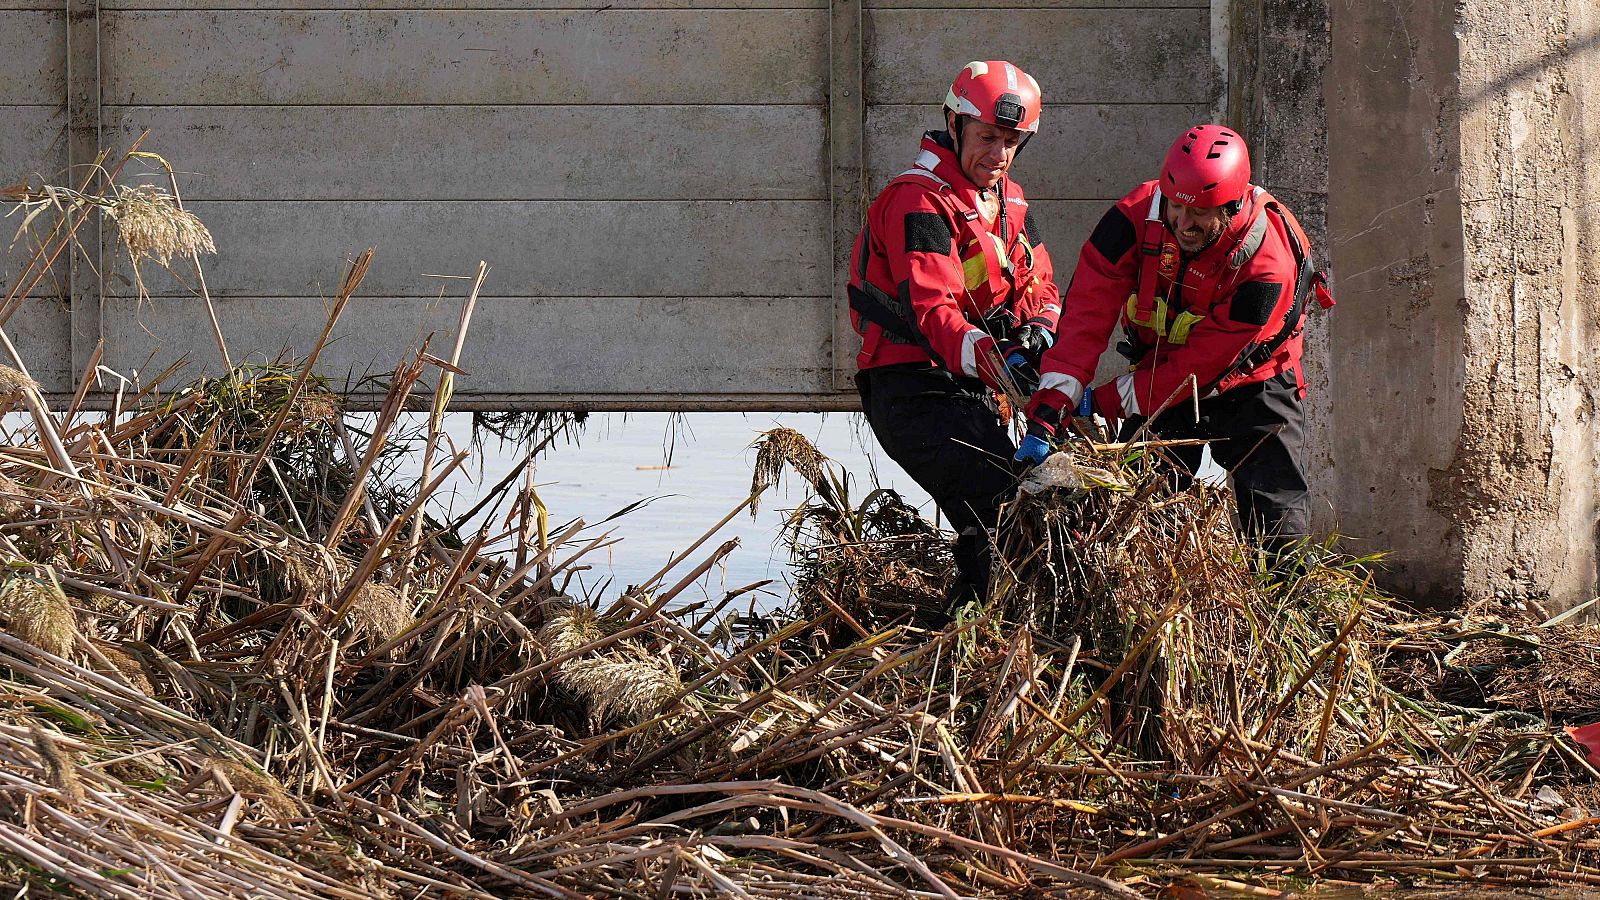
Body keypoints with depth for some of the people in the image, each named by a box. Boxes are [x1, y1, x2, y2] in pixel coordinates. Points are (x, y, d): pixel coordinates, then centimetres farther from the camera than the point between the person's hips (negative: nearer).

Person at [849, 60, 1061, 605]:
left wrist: (1039, 333, -7)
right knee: (1008, 510, -22)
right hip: (915, 391, -9)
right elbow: (933, 312, -24)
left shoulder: (1010, 202, 16)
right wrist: (993, 360, -41)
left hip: (971, 393, 9)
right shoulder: (920, 202, -14)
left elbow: (1038, 287, 17)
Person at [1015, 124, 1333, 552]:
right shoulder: (1136, 216, -23)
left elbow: (1203, 362, -27)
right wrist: (1050, 407, -37)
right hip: (1162, 371, 3)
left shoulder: (1268, 264, -32)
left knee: (1276, 525, -7)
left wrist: (1104, 403, -28)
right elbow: (1088, 313, -27)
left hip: (1248, 388, -3)